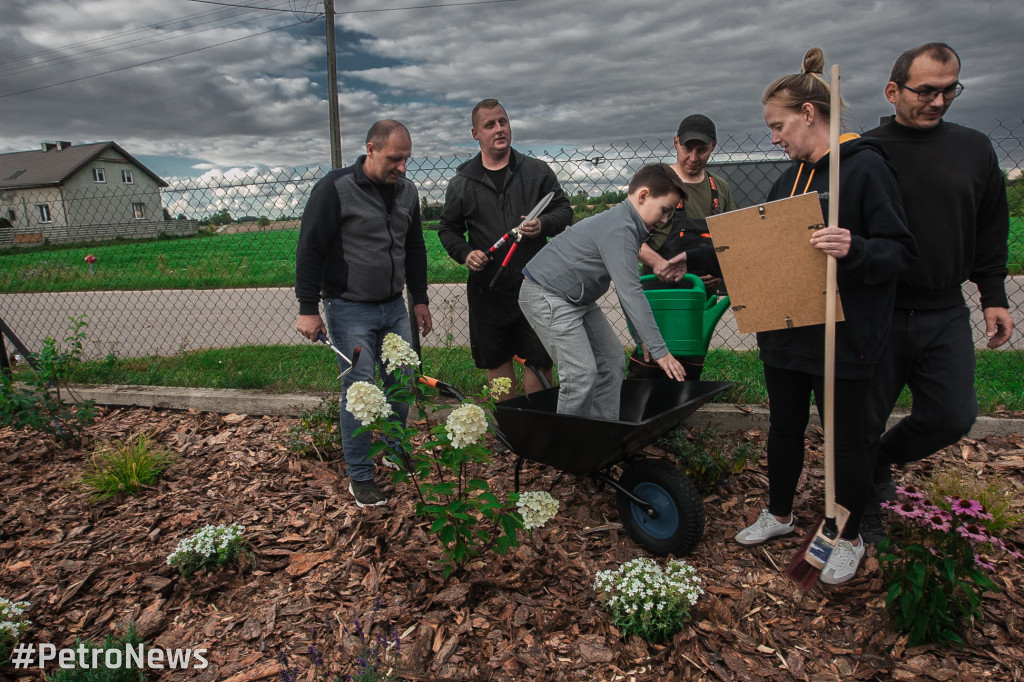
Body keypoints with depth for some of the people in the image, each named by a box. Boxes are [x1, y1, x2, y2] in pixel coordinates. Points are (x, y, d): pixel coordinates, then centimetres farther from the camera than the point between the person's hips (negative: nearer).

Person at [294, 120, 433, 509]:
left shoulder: (406, 190, 7)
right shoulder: (335, 188, -12)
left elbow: (414, 248, 17)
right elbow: (310, 249, -10)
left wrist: (419, 298, 16)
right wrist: (308, 309, -11)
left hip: (394, 307, 6)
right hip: (350, 309, -5)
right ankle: (359, 477, 11)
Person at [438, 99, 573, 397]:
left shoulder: (537, 171, 5)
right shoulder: (462, 182, 5)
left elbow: (564, 209, 9)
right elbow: (448, 229, 12)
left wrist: (543, 224, -12)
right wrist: (465, 253, -7)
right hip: (487, 289, 1)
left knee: (539, 360, 4)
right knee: (496, 360, 11)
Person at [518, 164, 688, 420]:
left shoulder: (628, 226, 9)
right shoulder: (619, 230, -25)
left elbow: (627, 289, 15)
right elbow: (631, 293, -31)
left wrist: (644, 338, 14)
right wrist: (660, 350, -29)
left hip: (577, 299, 11)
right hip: (546, 295, -11)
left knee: (611, 360, 10)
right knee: (582, 373, -16)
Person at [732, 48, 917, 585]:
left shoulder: (865, 167, -11)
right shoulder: (791, 178, 11)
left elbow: (901, 250, -14)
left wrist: (854, 250, -34)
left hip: (842, 335, -7)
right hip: (785, 332, 7)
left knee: (845, 437, 8)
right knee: (784, 426, 18)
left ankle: (849, 538, 29)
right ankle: (779, 514, 38)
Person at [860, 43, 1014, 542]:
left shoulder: (975, 149, 8)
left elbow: (990, 232, 15)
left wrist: (994, 297, 10)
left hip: (945, 314, 4)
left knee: (953, 415, 2)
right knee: (863, 421, 4)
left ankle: (882, 459, 32)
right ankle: (863, 510, 27)